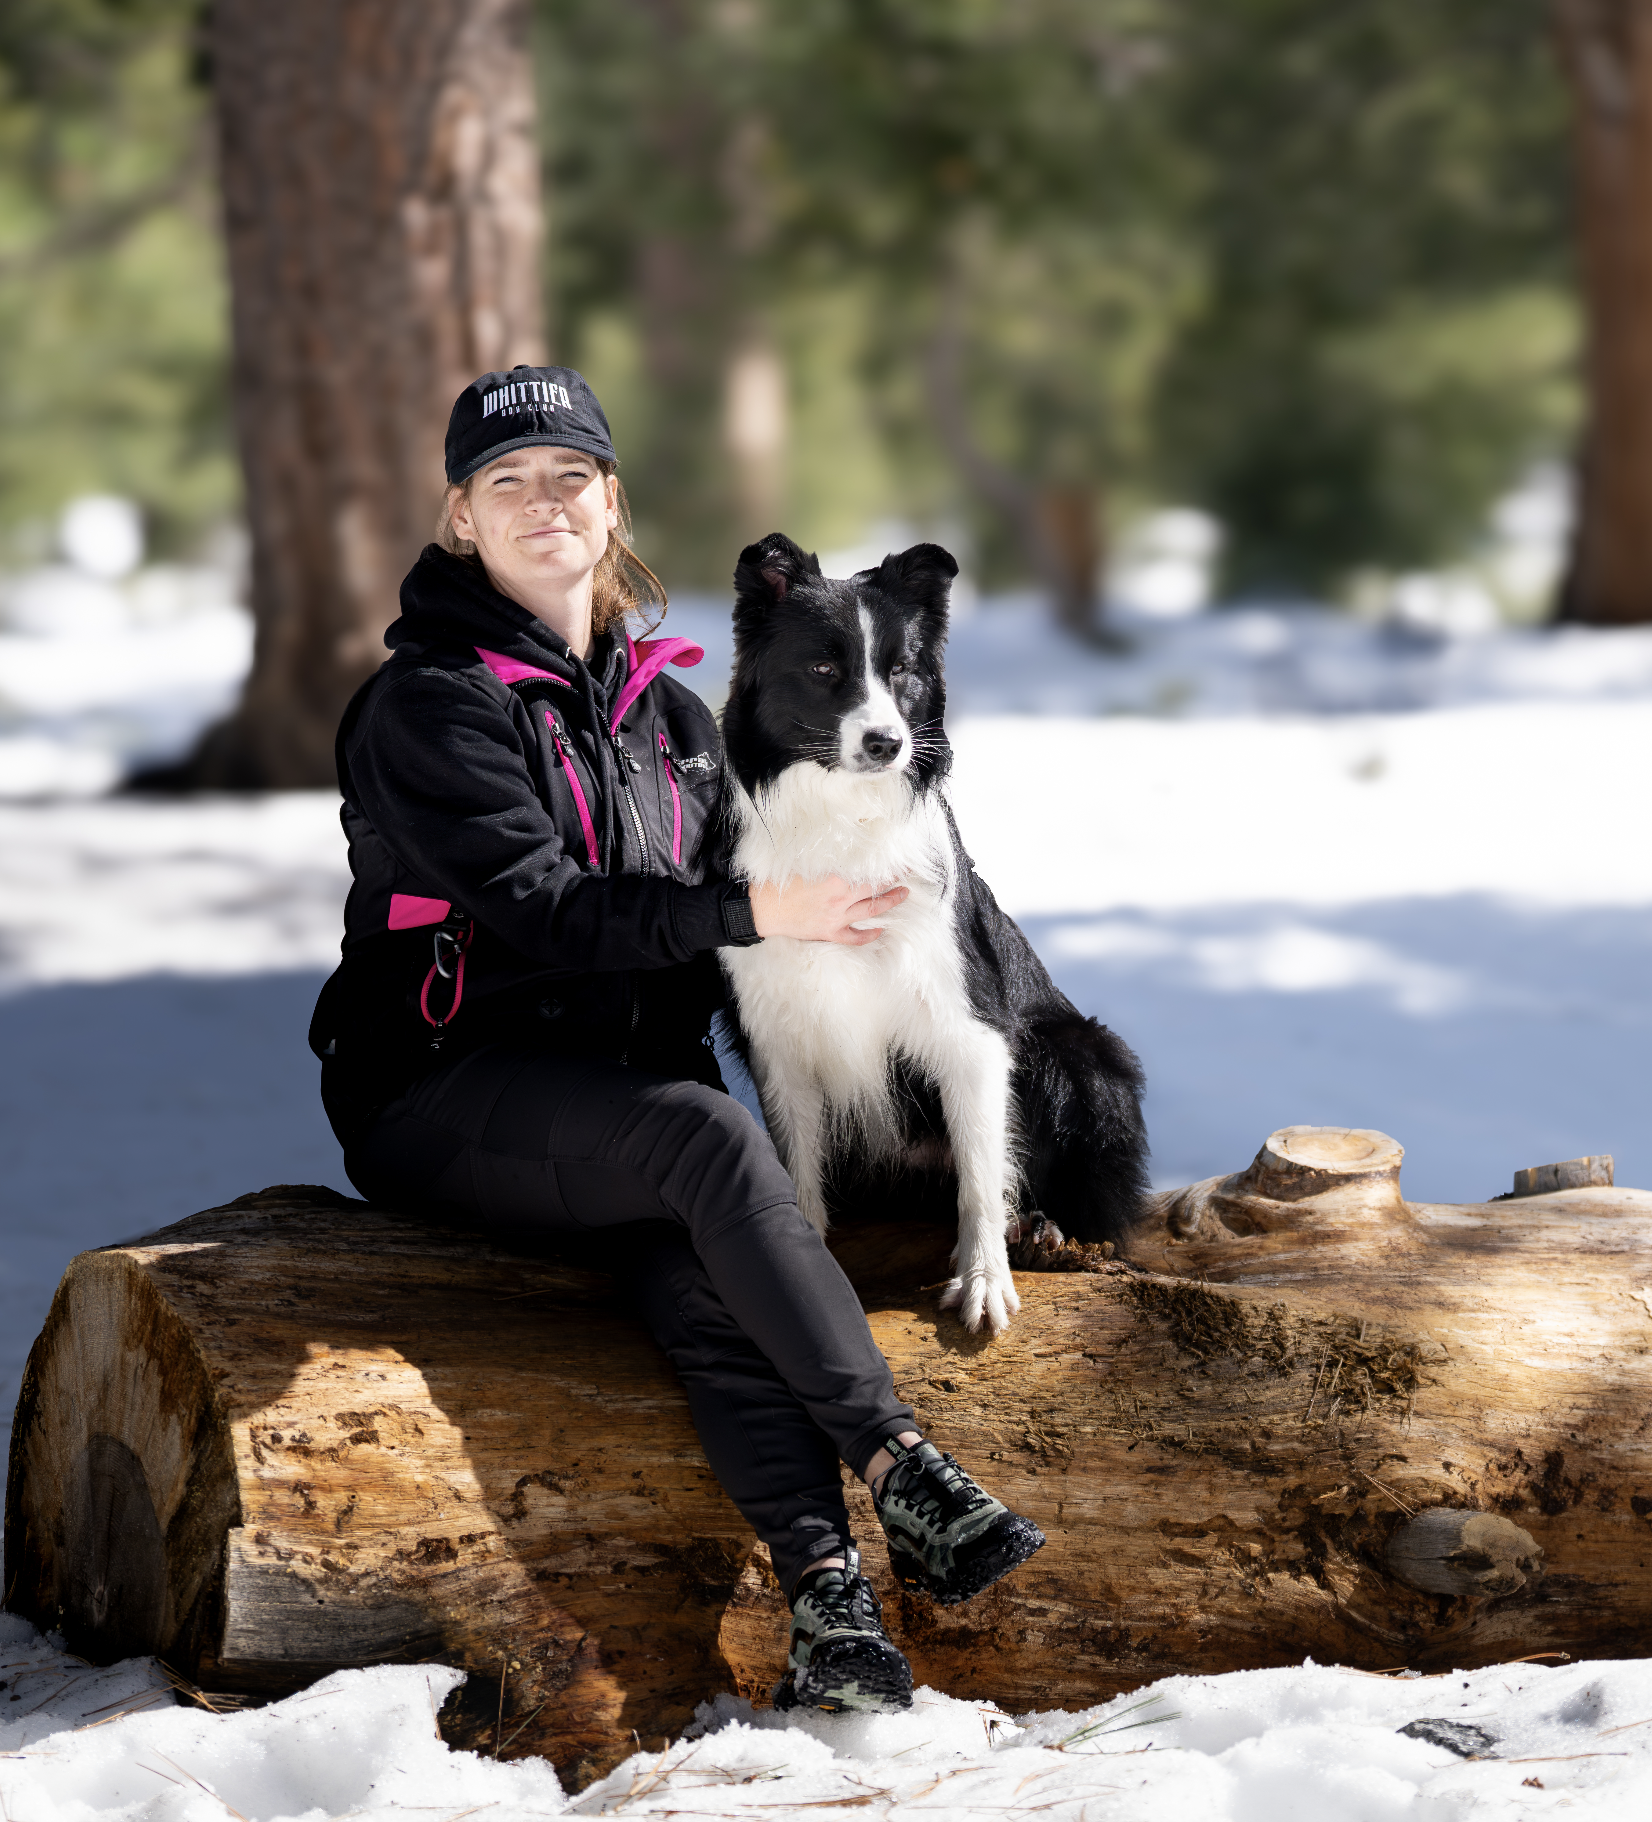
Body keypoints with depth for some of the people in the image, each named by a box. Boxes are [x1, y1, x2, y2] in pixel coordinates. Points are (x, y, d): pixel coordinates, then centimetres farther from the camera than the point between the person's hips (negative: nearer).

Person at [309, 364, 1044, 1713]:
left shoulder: (667, 711, 17)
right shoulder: (430, 704, -5)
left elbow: (712, 921, 22)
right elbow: (536, 912, -17)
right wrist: (756, 912, -20)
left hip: (627, 1094, 5)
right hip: (451, 1100, -5)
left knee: (696, 1260, -29)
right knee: (708, 1140, -33)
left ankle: (828, 1603, -42)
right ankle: (900, 1476, -34)